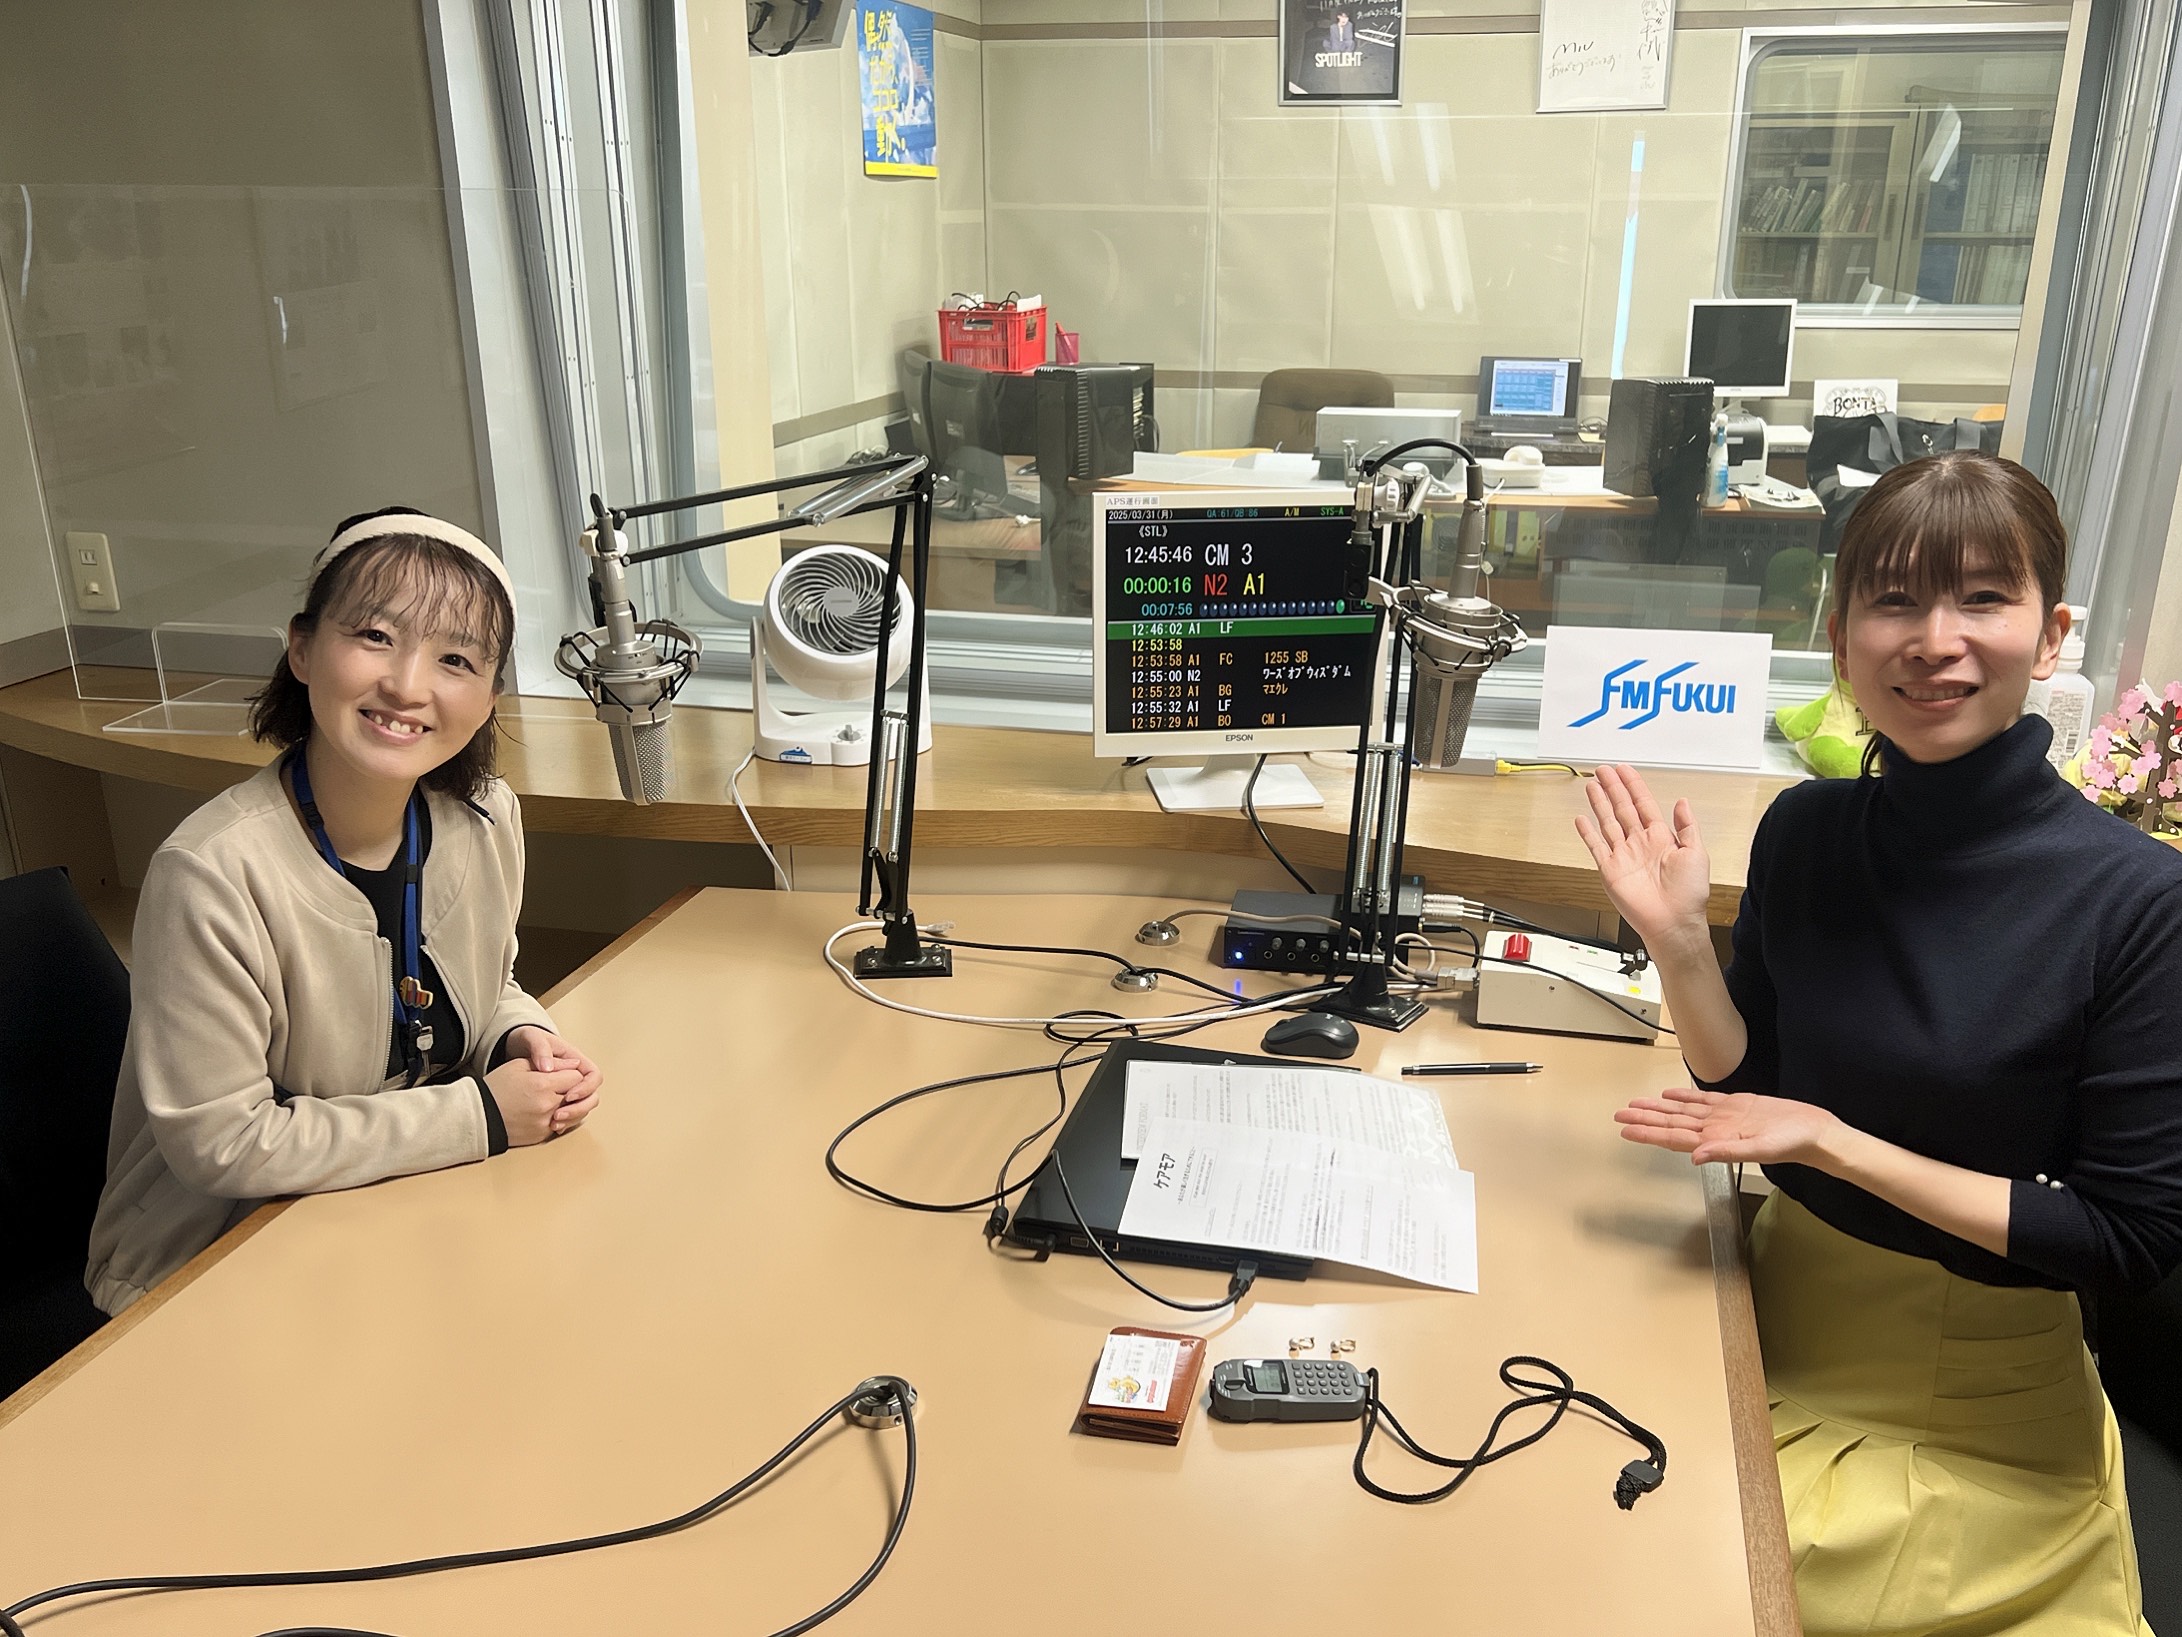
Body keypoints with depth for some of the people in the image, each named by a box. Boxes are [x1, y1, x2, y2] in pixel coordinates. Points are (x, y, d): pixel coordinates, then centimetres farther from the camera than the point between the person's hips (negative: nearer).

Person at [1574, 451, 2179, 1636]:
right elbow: (1750, 1096, 1)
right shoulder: (1805, 832, -7)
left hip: (1970, 1407, -3)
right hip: (1785, 1313, 4)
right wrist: (1679, 942, -15)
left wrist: (1839, 1145, -23)